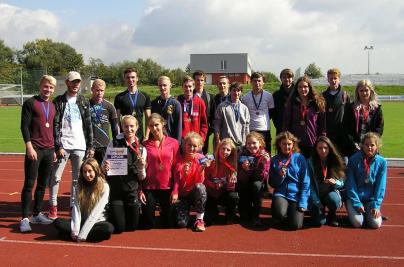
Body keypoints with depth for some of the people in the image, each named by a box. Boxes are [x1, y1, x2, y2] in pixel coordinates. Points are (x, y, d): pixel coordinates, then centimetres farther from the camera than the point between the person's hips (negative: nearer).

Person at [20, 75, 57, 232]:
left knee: (43, 184, 10)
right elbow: (24, 126, -8)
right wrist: (29, 146, -15)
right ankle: (25, 219, -2)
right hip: (35, 149, -6)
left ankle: (37, 214, 19)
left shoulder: (53, 106, 14)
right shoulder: (30, 103, -3)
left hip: (49, 150, 6)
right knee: (29, 184, -5)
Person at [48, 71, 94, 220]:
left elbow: (88, 125, 10)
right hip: (63, 145, -3)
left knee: (78, 178, 6)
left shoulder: (84, 102, 10)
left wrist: (91, 146, 5)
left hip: (80, 146, 3)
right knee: (56, 177, -2)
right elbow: (55, 125, -4)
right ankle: (53, 207, 9)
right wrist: (58, 146, -11)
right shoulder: (59, 101, 1)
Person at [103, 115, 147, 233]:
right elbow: (103, 167, 2)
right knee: (119, 228, -1)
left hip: (132, 192, 2)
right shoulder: (114, 144, -2)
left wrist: (142, 168, -16)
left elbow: (141, 178, 5)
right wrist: (105, 168, -21)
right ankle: (109, 212, 29)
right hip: (115, 191, -2)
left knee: (132, 227, 9)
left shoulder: (142, 149, 3)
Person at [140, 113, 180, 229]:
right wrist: (140, 190, -4)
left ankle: (163, 211, 36)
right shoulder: (145, 145, 0)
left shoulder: (173, 143, 0)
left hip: (167, 188, 0)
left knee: (168, 223, 7)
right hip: (149, 188, 0)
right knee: (148, 225, 5)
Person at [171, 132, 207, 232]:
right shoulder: (179, 160, -8)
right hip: (182, 195, 0)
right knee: (181, 223, -21)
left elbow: (199, 182, -12)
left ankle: (199, 219, -17)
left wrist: (201, 169, -29)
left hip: (195, 193, 1)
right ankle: (185, 211, 17)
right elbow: (176, 180, -7)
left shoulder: (200, 159, -7)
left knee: (200, 187, -36)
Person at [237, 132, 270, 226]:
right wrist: (244, 169, -34)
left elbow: (263, 177, -19)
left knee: (257, 184, -34)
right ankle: (245, 215, 19)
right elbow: (240, 178, -14)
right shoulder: (242, 155, -12)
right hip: (244, 186, 0)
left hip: (258, 184, 1)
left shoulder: (265, 155, -12)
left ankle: (255, 216, -17)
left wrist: (263, 163, -33)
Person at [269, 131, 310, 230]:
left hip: (296, 195, 0)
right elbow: (272, 183, 4)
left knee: (295, 225, -19)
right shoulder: (274, 160, 3)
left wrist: (303, 203, -11)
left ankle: (294, 213, 16)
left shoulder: (300, 158, -1)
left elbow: (305, 182, -4)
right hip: (281, 194, 0)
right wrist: (280, 176, -16)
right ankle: (278, 217, 6)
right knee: (280, 214, -31)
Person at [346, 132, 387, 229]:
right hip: (355, 197, -2)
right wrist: (357, 203, -14)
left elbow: (381, 186, -3)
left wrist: (376, 205, -10)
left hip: (371, 199, 2)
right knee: (357, 223, -20)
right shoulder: (354, 160, -10)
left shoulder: (382, 162, -4)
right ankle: (353, 212, 14)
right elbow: (351, 184, -9)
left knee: (376, 224, -16)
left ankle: (368, 213, 17)